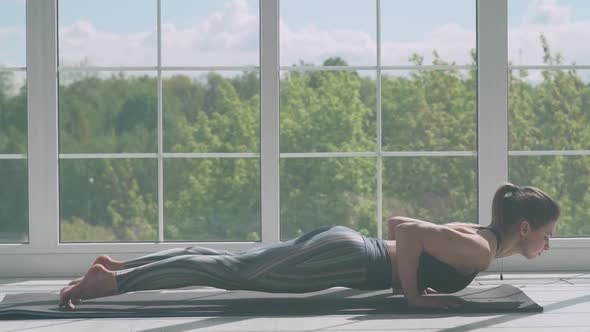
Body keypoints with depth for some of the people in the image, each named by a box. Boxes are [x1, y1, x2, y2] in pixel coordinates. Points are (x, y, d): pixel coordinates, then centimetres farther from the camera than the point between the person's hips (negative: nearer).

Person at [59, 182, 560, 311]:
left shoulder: (471, 231, 14)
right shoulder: (479, 252, -15)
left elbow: (401, 223, 24)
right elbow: (409, 230, -30)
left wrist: (412, 274, 20)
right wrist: (413, 294, -21)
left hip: (339, 242, 8)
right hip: (342, 260, -8)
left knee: (221, 262, 10)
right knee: (231, 273, -9)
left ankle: (117, 266, 14)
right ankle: (112, 281, -10)